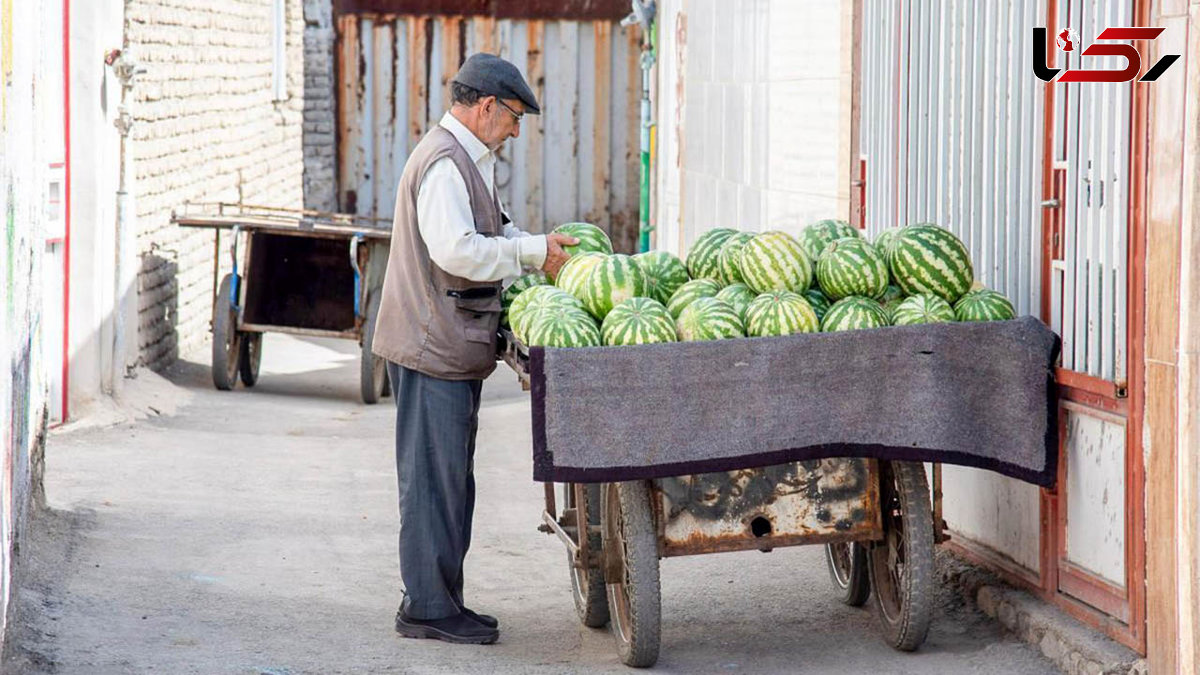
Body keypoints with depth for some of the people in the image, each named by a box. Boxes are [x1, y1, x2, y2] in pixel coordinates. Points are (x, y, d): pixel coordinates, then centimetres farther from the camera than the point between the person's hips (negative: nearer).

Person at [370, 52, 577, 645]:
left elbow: (489, 233, 25)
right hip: (432, 347, -11)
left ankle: (440, 601, 20)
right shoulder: (444, 163, -16)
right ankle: (427, 608, -1)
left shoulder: (468, 161, 19)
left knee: (451, 479, 14)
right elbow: (455, 249, -26)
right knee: (433, 478, -6)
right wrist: (531, 252, -16)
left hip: (452, 347, 11)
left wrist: (541, 246, 8)